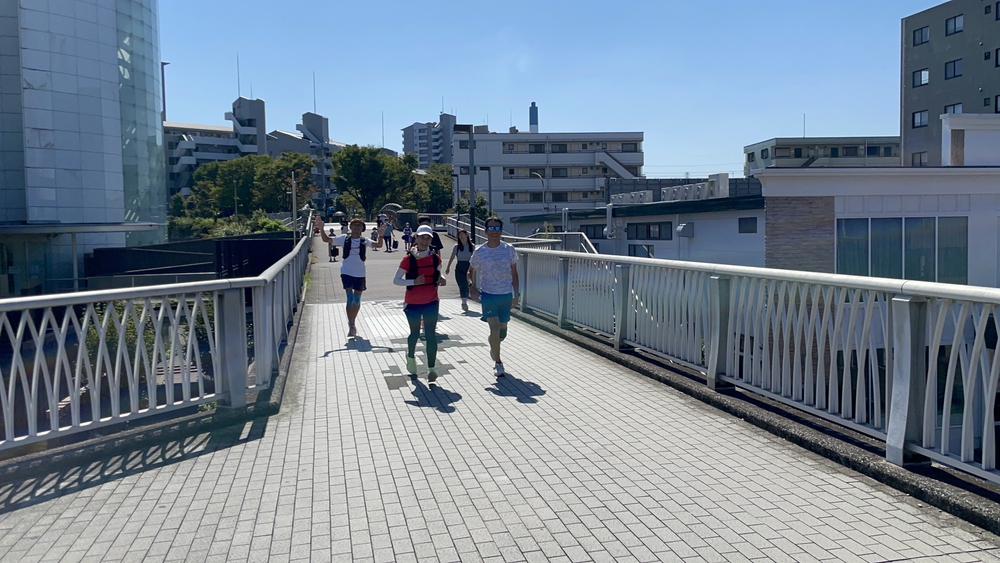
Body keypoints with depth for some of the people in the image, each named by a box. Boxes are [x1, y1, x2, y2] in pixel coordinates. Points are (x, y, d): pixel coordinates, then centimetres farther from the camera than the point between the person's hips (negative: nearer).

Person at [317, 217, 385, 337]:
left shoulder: (365, 241, 0)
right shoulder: (344, 238, 1)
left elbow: (378, 245, -13)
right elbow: (326, 239, 2)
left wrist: (380, 235, -31)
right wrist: (321, 228, -13)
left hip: (360, 273, 2)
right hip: (347, 272, -2)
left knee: (357, 300, 12)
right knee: (350, 299, -10)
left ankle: (352, 323, 29)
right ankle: (351, 326, -8)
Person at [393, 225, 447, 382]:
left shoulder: (435, 258, 0)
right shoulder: (409, 259, -11)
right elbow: (396, 280, -11)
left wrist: (441, 280, -6)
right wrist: (414, 282, -24)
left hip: (431, 302, 2)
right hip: (413, 303, -2)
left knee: (430, 334, -4)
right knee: (415, 333, 14)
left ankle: (432, 368, -1)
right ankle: (411, 356, 42)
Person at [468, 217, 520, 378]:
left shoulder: (509, 250, 0)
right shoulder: (479, 252, -4)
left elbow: (514, 274, 6)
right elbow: (471, 272, 11)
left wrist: (516, 294, 1)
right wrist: (473, 289, -1)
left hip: (506, 295, 2)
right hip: (488, 294, -2)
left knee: (502, 331, 11)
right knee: (495, 328, -14)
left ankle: (493, 348, 44)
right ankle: (498, 362, 0)